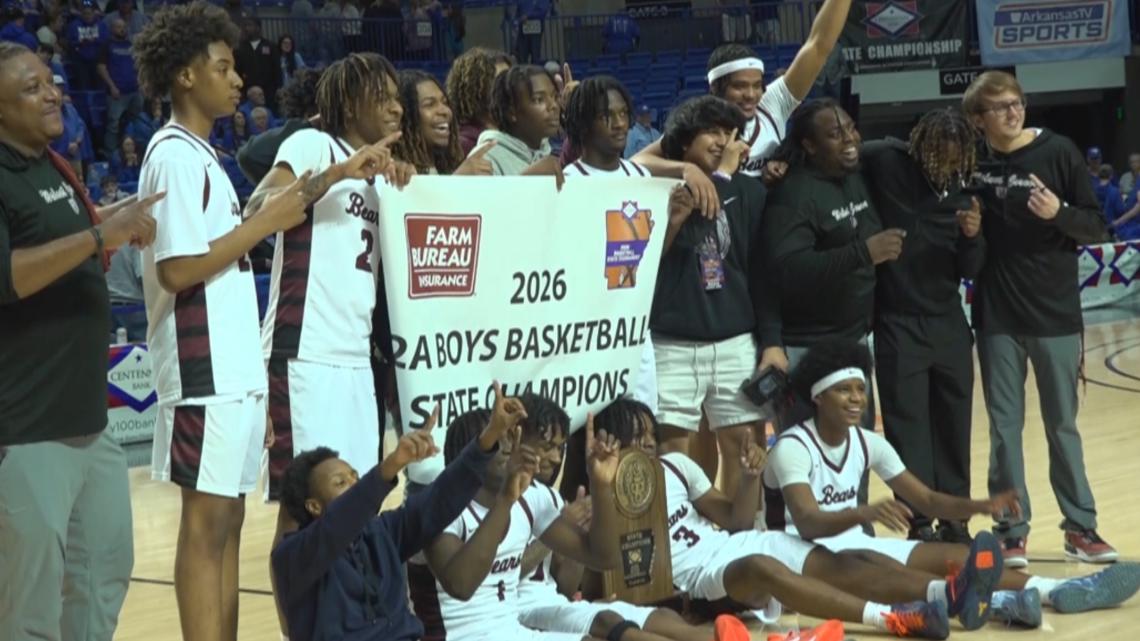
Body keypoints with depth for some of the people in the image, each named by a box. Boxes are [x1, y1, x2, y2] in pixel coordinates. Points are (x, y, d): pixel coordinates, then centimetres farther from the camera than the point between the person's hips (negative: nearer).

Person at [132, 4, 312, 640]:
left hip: (234, 368, 9)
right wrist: (265, 223, -14)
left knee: (228, 518, 10)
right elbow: (177, 268, -20)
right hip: (204, 371, -9)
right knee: (206, 520, -7)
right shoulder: (176, 156, -12)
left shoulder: (202, 154, 17)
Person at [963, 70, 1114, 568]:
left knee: (1062, 424, 9)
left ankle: (1080, 527, 19)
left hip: (1055, 312, -1)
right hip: (997, 316, 1)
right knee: (1004, 426, 5)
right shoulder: (972, 161, -1)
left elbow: (1097, 228, -3)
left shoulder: (1059, 152, -5)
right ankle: (1012, 530, 14)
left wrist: (1058, 213, -20)